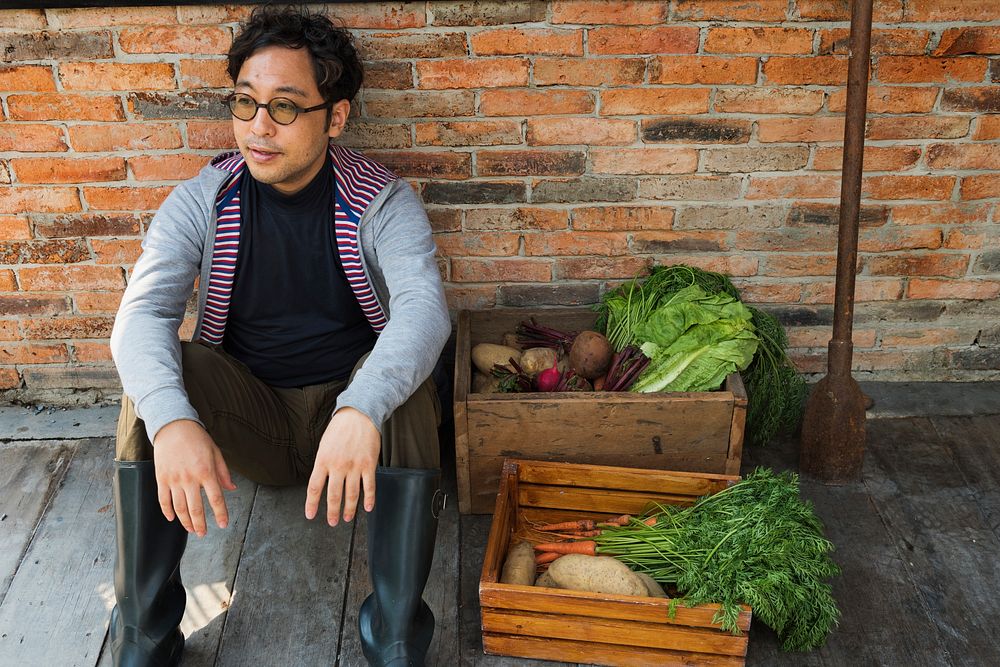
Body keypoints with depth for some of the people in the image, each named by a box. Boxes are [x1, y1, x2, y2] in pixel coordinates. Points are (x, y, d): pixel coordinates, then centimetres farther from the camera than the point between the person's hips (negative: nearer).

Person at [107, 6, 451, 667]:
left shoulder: (382, 202, -11)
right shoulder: (201, 202, -6)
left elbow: (424, 306, -29)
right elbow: (142, 312, -19)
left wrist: (361, 410, -49)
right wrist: (173, 421, -41)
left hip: (351, 409, -1)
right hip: (247, 415, 2)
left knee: (405, 383, -33)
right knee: (155, 374, -26)